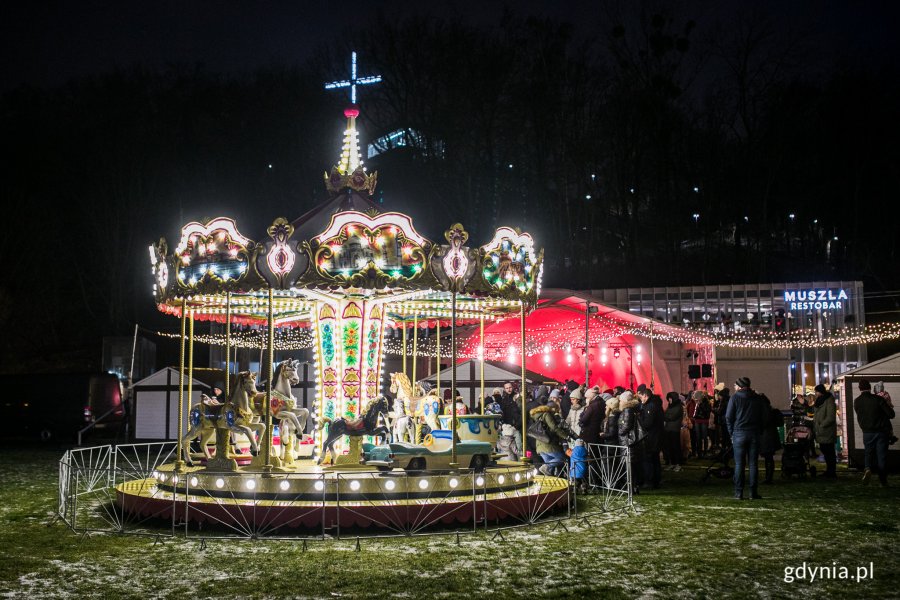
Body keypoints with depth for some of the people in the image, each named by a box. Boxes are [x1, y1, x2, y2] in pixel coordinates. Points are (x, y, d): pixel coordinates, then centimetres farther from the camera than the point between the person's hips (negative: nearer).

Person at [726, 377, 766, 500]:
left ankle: (738, 493, -2)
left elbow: (728, 417, -5)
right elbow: (764, 417, 7)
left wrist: (732, 432, 4)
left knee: (739, 464, 0)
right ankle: (753, 493, 3)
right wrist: (759, 430, 13)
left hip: (739, 433, -2)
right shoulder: (757, 399, 7)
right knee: (753, 463, 4)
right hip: (754, 434, 2)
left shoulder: (735, 398, -2)